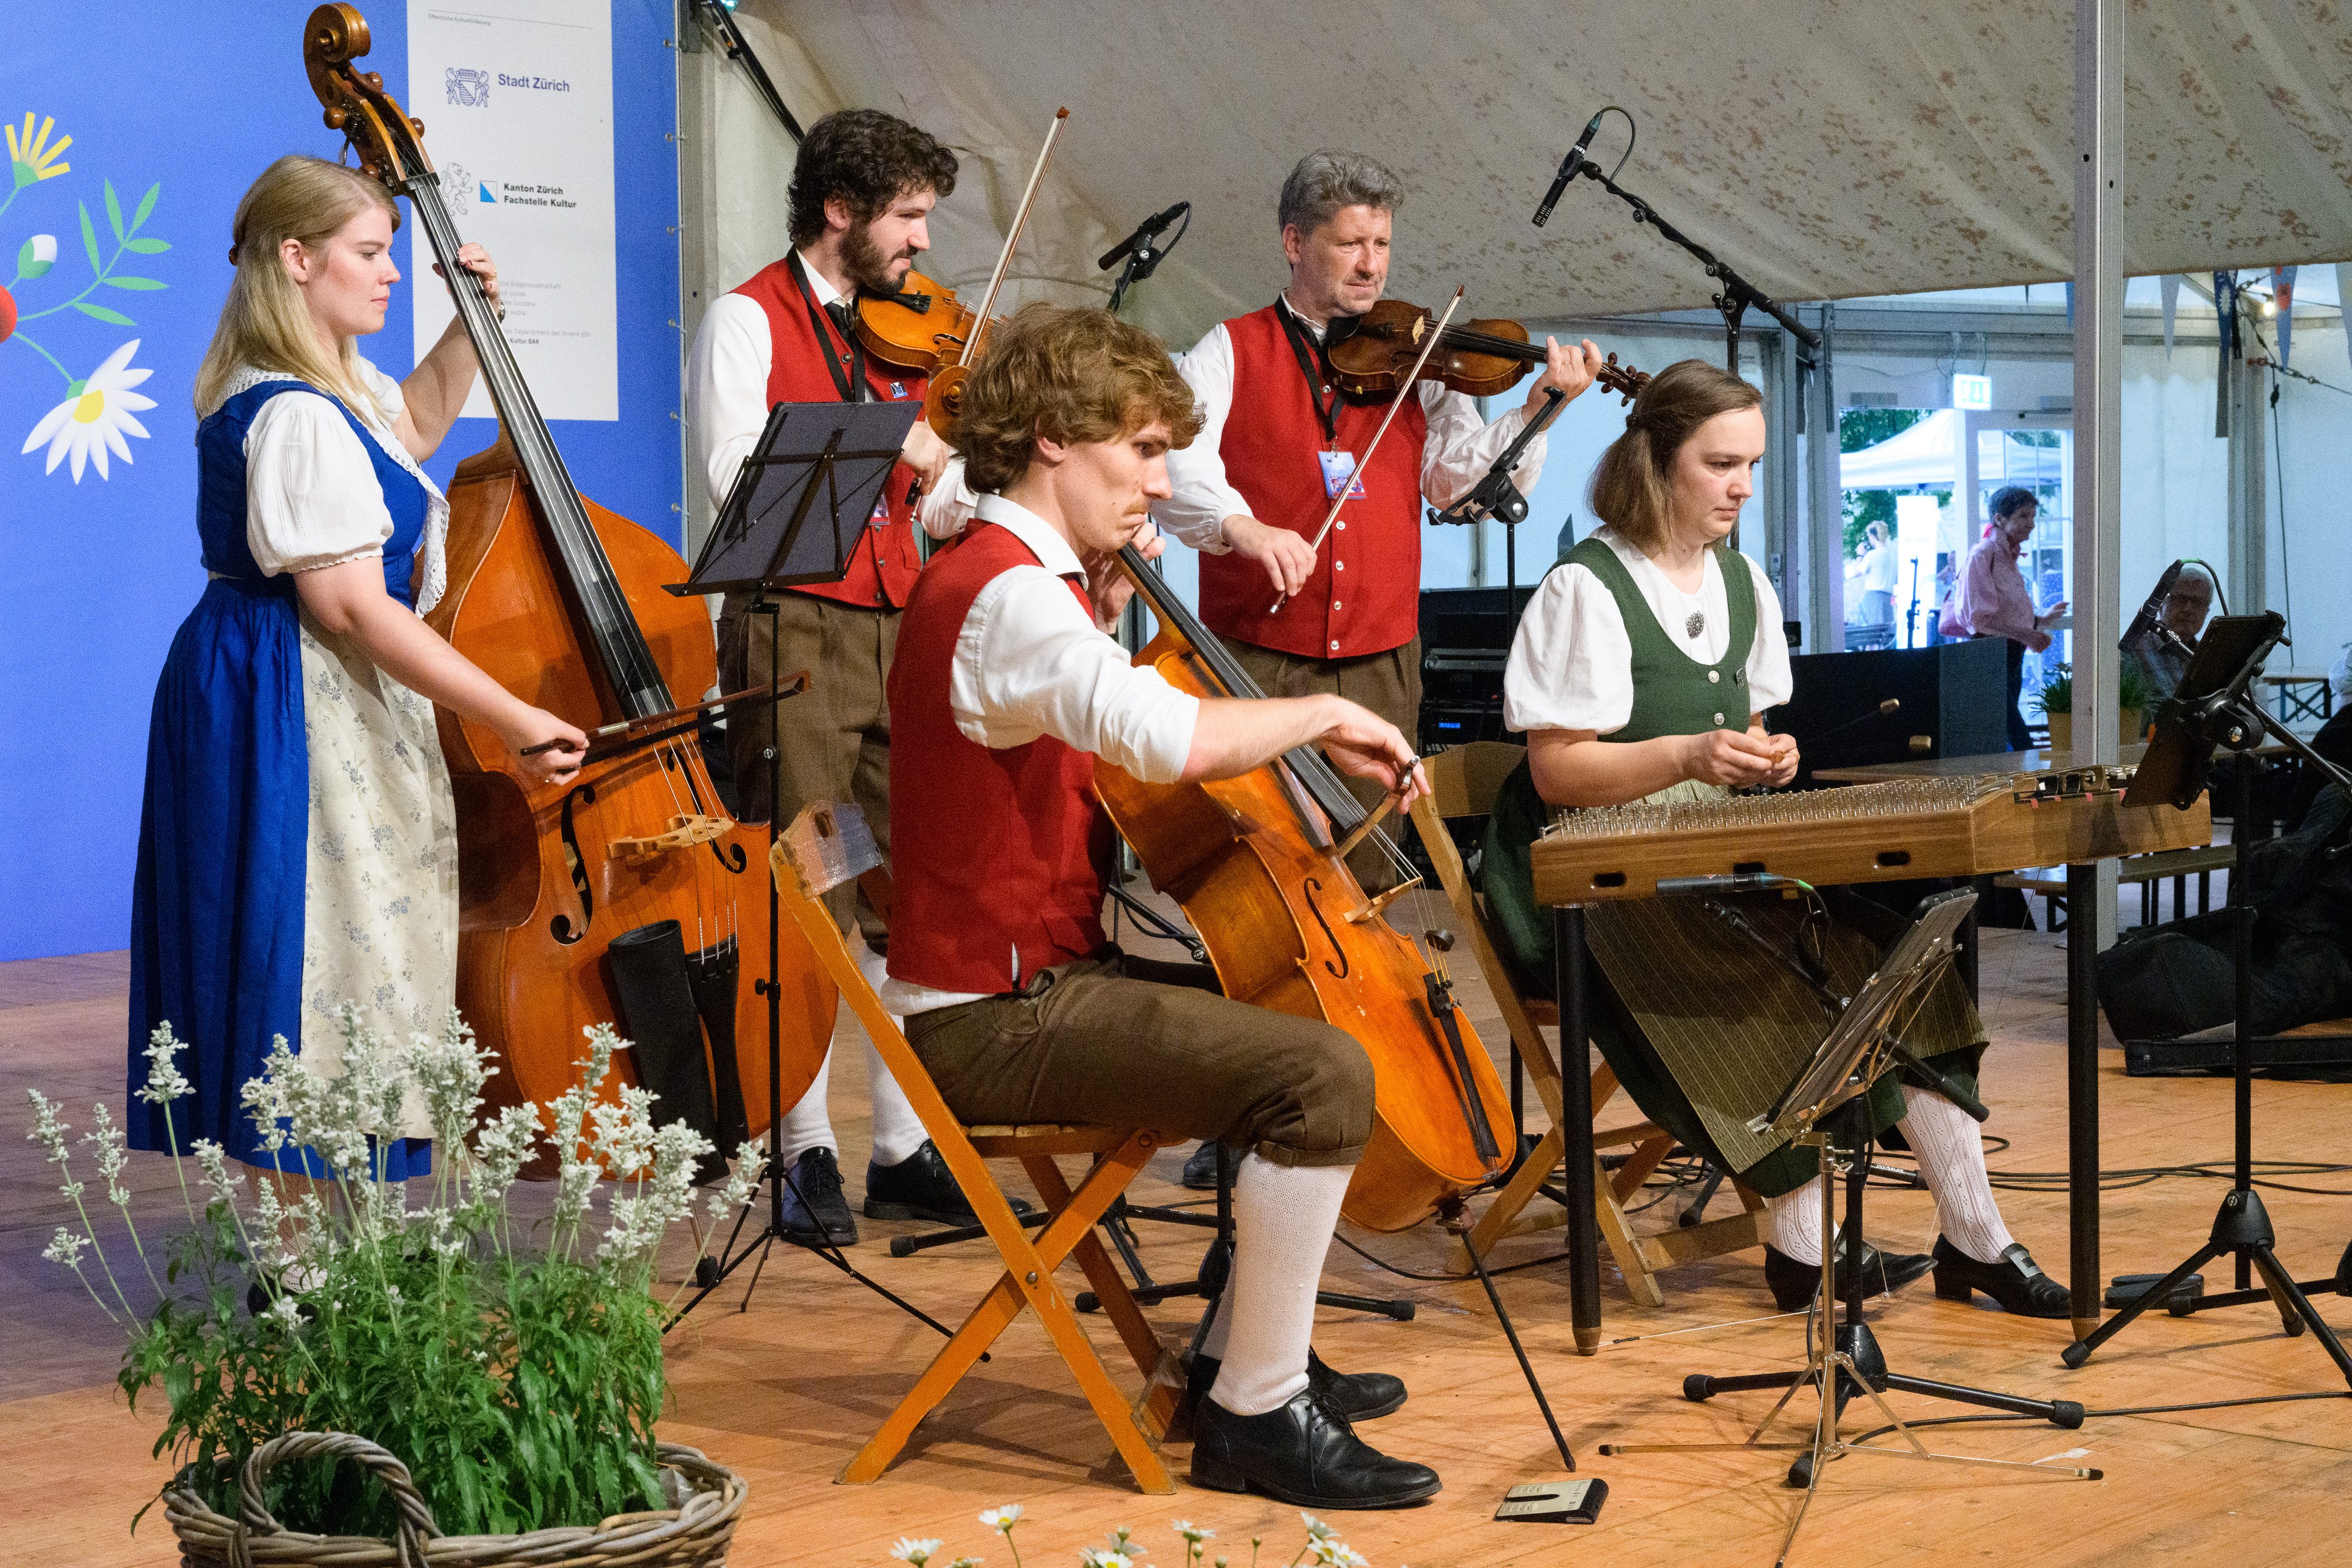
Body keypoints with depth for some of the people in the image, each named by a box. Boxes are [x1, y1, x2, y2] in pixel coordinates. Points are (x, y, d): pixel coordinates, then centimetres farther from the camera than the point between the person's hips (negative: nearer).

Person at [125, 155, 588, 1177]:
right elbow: (352, 608, -26)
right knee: (319, 952, -7)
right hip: (294, 712, -11)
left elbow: (415, 424, 35)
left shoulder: (322, 387, 11)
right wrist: (515, 723, -25)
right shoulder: (298, 419, -22)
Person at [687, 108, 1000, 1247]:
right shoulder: (750, 321, -2)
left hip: (897, 633, 6)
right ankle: (807, 1154, 5)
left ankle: (905, 1149, 13)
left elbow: (938, 513, 16)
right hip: (796, 632, -6)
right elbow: (741, 480, -15)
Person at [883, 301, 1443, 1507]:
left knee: (1300, 1019, 23)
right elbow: (1170, 738, -36)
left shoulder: (1017, 581, 15)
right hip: (991, 1017, -11)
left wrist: (1108, 621, 12)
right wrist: (1323, 711, -20)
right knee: (1321, 1075, -24)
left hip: (1046, 976, 11)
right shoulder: (1007, 594, -21)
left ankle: (1242, 1352, 27)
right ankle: (1257, 1414, -12)